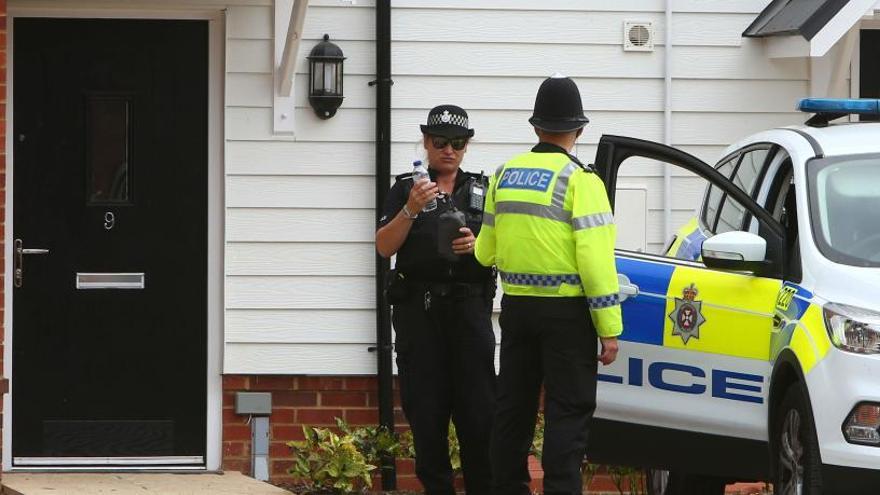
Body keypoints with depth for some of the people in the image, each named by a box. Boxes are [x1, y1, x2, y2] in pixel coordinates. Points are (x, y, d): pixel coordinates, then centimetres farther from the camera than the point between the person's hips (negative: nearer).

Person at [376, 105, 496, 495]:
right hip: (418, 311, 0)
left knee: (477, 409, -8)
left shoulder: (482, 190, 15)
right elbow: (384, 247, -1)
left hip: (470, 306, 0)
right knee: (426, 410, -1)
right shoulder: (405, 189, 10)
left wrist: (478, 244, -9)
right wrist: (410, 210, -16)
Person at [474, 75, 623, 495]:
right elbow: (594, 256, -16)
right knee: (568, 412, -3)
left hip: (516, 306, 6)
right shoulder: (578, 179, -11)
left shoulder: (504, 175, 8)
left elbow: (485, 252, 12)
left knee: (513, 408, 13)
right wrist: (609, 327, -14)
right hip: (566, 311, -6)